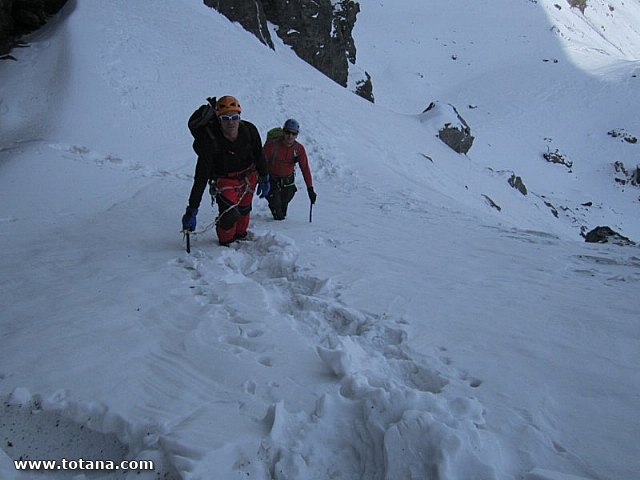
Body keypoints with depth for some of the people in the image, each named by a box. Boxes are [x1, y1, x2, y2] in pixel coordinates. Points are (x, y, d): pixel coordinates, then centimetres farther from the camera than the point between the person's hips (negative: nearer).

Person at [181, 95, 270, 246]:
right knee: (229, 214, -16)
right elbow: (201, 177, -32)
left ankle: (241, 236, 51)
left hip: (249, 176, 4)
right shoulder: (211, 141, -32)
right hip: (225, 180, -4)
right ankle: (226, 243, 14)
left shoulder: (249, 130, -22)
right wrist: (192, 209, -34)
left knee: (244, 210, 21)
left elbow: (259, 155, -1)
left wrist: (264, 178, 8)